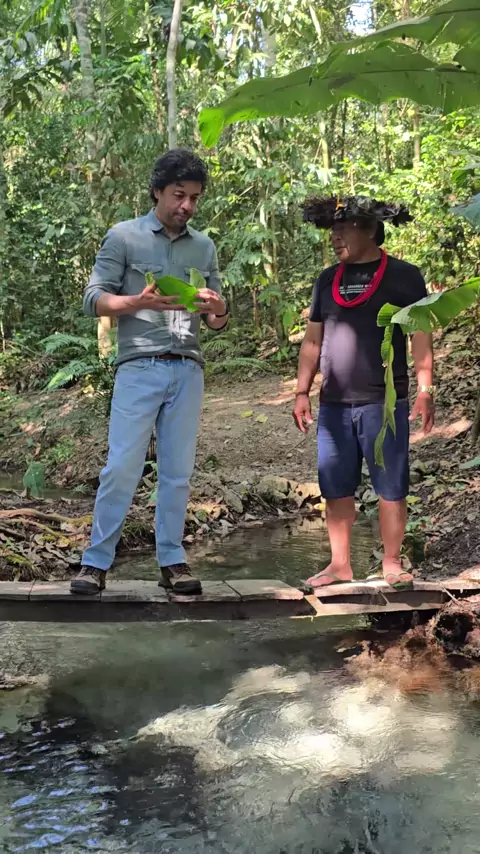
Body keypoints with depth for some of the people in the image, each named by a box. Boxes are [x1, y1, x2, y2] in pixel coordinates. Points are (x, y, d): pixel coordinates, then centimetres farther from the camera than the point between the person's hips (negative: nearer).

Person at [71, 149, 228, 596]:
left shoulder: (204, 247, 14)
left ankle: (171, 560, 15)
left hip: (188, 370, 4)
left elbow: (216, 322, 15)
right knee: (122, 467, -7)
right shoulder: (123, 236, 2)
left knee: (178, 471, 6)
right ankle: (96, 561, 4)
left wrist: (218, 309, -9)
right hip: (140, 368, -4)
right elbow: (94, 299, -3)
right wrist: (140, 302, -20)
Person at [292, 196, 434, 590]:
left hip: (384, 403, -4)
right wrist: (302, 392, 8)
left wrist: (425, 391, -12)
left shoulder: (403, 276, -1)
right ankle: (340, 564, 18)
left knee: (390, 487, 3)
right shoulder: (328, 280, 11)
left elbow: (421, 338, -3)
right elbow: (313, 340, 14)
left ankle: (392, 564, 15)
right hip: (334, 404, 4)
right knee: (336, 488, 7)